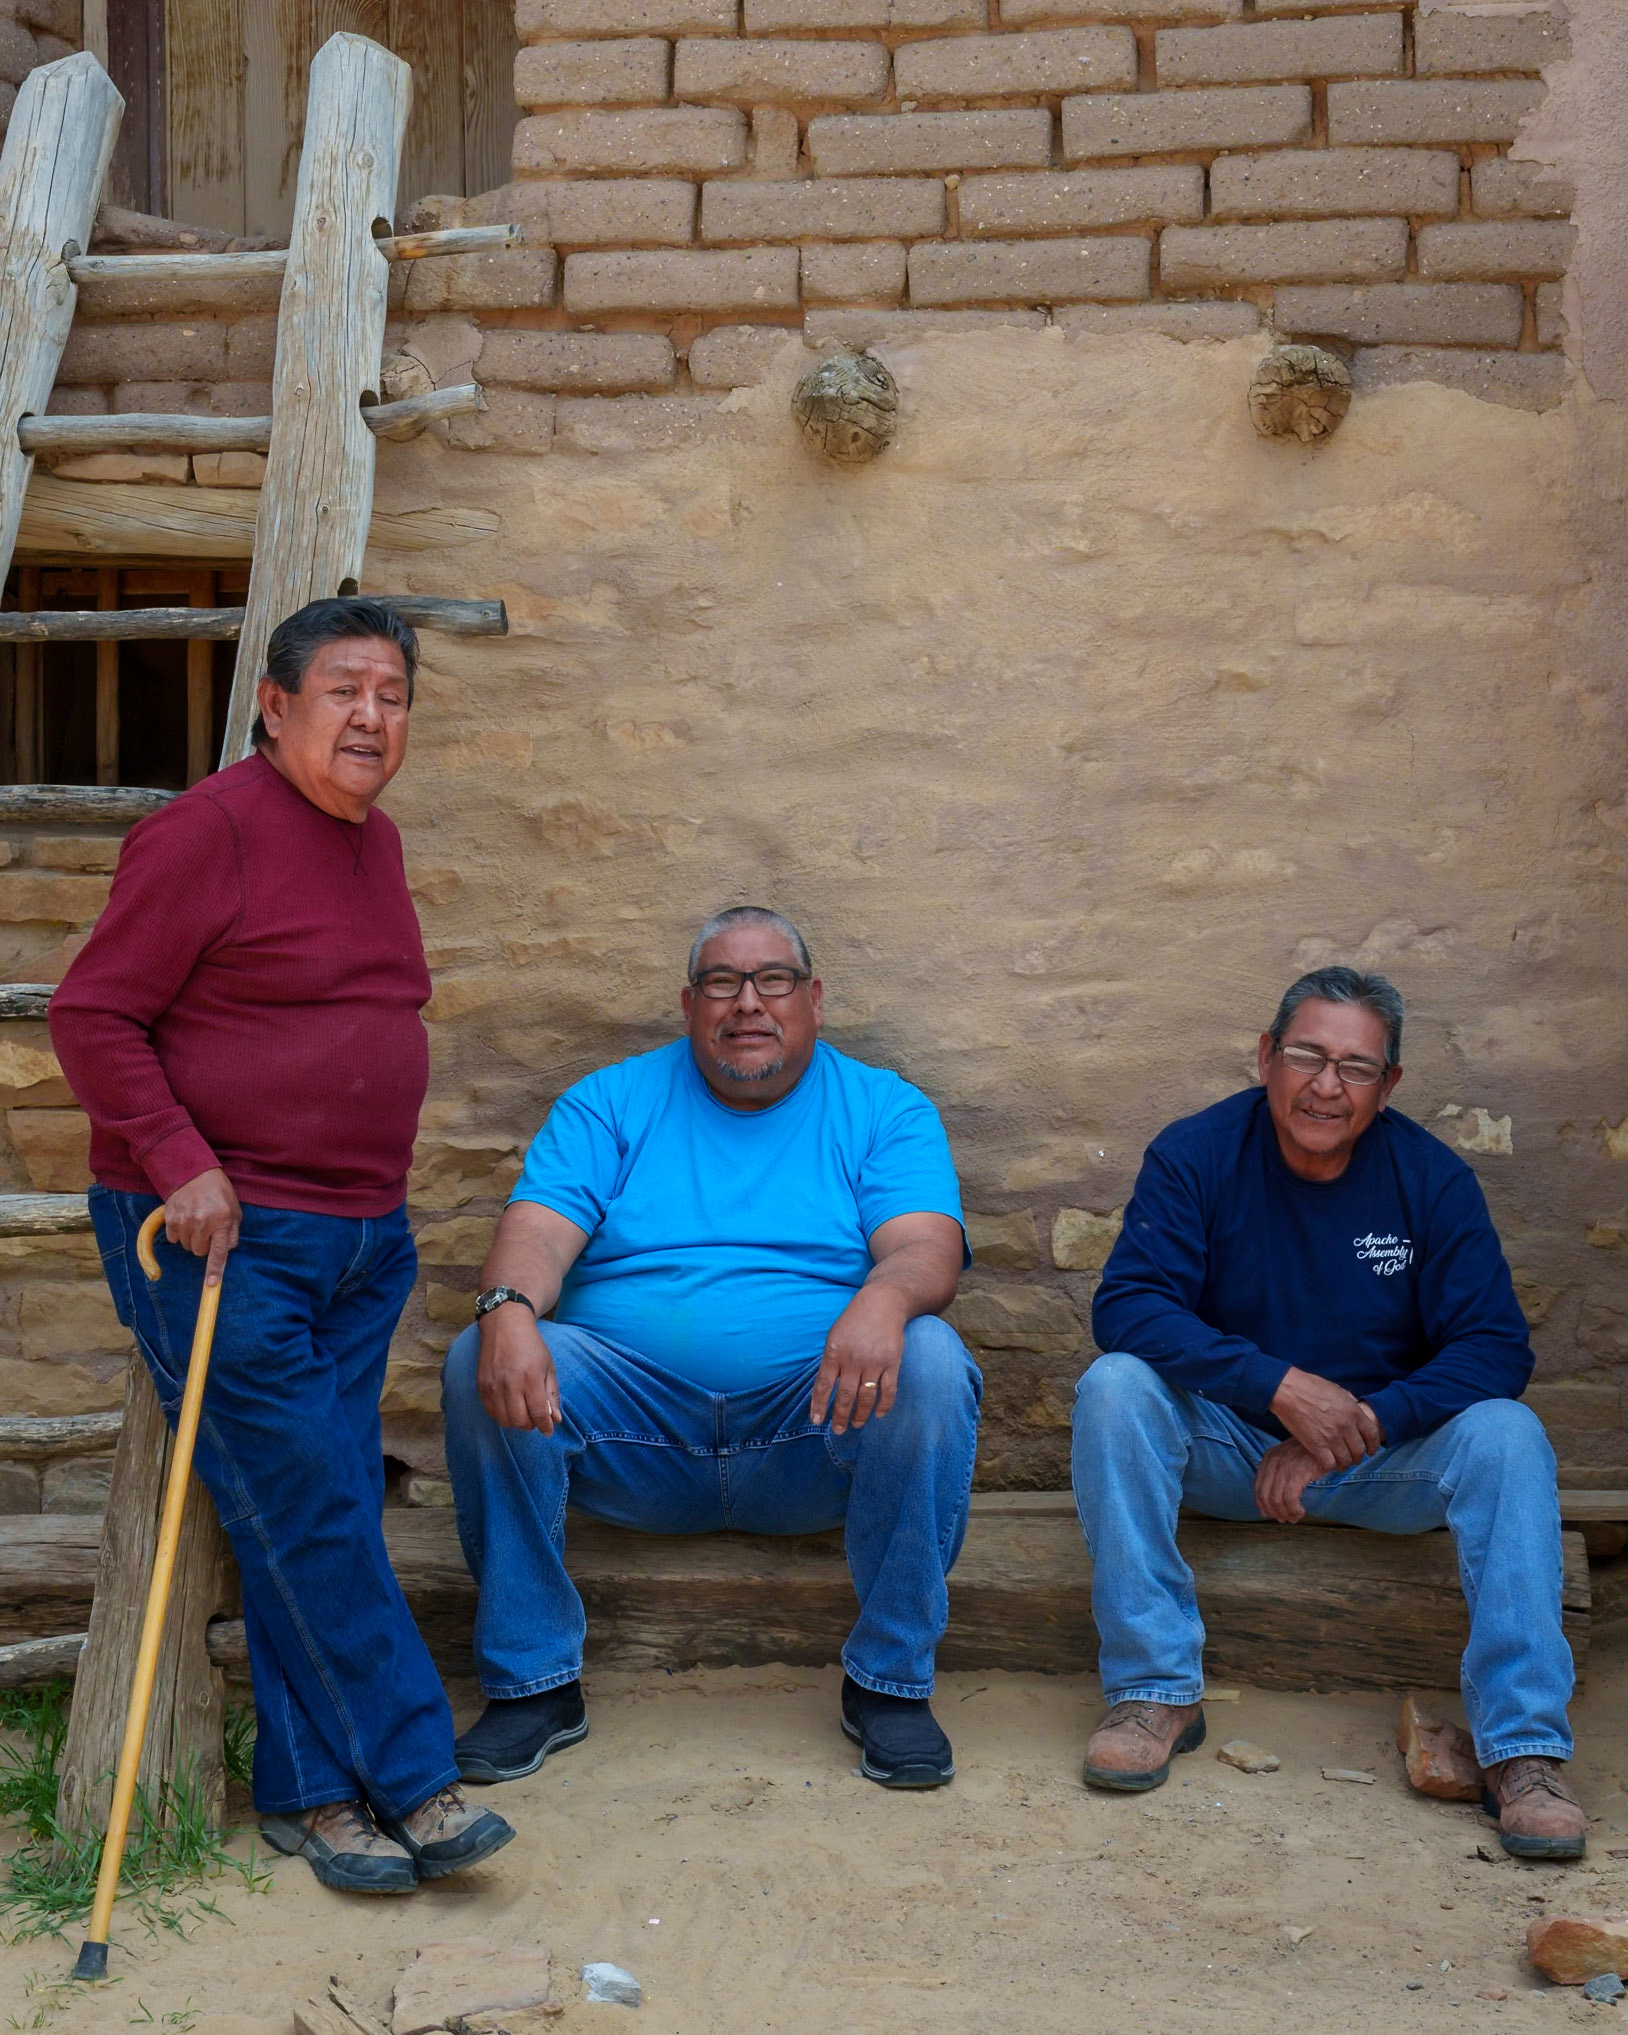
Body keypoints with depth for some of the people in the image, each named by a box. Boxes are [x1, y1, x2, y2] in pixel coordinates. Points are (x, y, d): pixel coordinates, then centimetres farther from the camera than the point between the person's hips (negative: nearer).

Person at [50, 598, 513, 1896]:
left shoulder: (375, 841, 14)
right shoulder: (212, 831, -11)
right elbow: (92, 1015, -11)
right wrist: (179, 1164, -19)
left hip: (360, 1240, 8)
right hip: (222, 1238, -8)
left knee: (328, 1520, 9)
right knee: (307, 1515, -5)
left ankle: (312, 1791, 16)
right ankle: (411, 1779, 4)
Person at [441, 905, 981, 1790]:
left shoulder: (885, 1110, 10)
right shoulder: (609, 1103, 13)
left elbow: (927, 1248, -7)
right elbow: (538, 1234, -2)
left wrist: (884, 1300, -32)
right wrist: (508, 1309, -27)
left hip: (814, 1440, -1)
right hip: (635, 1431, 1)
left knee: (930, 1361, -30)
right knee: (483, 1367, -24)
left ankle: (890, 1681, -14)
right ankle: (533, 1681, -11)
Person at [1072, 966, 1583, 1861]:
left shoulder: (1432, 1179, -5)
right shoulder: (1196, 1155, -9)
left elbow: (1496, 1347, -10)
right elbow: (1125, 1306, -21)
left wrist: (1362, 1424, -25)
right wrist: (1283, 1387, -32)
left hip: (1384, 1456, 1)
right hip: (1225, 1447, 0)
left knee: (1506, 1435, -26)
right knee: (1115, 1388, -28)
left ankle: (1524, 1748, -28)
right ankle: (1154, 1690, -24)